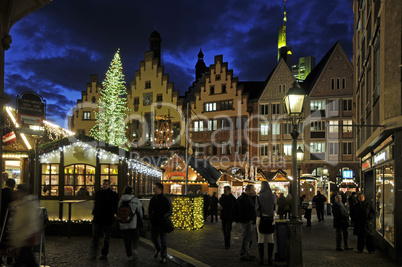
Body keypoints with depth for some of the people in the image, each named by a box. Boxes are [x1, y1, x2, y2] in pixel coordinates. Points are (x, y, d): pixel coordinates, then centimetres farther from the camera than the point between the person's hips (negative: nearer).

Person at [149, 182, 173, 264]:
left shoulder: (166, 199, -9)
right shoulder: (153, 199, 7)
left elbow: (169, 211, -10)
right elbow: (150, 209, 19)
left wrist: (164, 217, -25)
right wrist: (150, 216, 2)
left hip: (162, 223, -5)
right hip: (154, 222, 5)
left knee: (163, 240, 1)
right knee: (154, 238, 17)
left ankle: (163, 256, 13)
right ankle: (158, 249, 45)